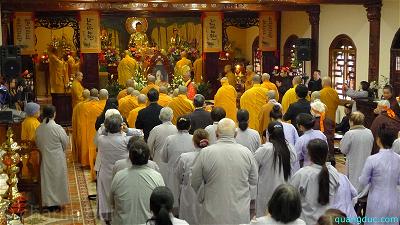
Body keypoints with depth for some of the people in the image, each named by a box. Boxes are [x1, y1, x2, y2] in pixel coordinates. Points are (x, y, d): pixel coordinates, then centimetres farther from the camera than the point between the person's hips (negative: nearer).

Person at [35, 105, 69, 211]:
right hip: (58, 158, -3)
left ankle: (49, 202, 19)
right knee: (58, 179, 11)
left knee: (47, 179, 13)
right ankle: (57, 202, 20)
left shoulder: (39, 129, -8)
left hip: (45, 158, 3)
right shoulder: (57, 128, -20)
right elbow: (65, 143, -8)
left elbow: (38, 144, 5)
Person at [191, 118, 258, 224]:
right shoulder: (247, 153, -9)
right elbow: (254, 181, 3)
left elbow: (195, 183, -3)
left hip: (213, 215, -1)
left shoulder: (205, 153, -13)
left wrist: (201, 198, 16)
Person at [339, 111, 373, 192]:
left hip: (354, 165, -5)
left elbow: (343, 150, -10)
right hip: (366, 163, 5)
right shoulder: (369, 132, -3)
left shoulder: (349, 134, -20)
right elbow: (370, 148, 9)